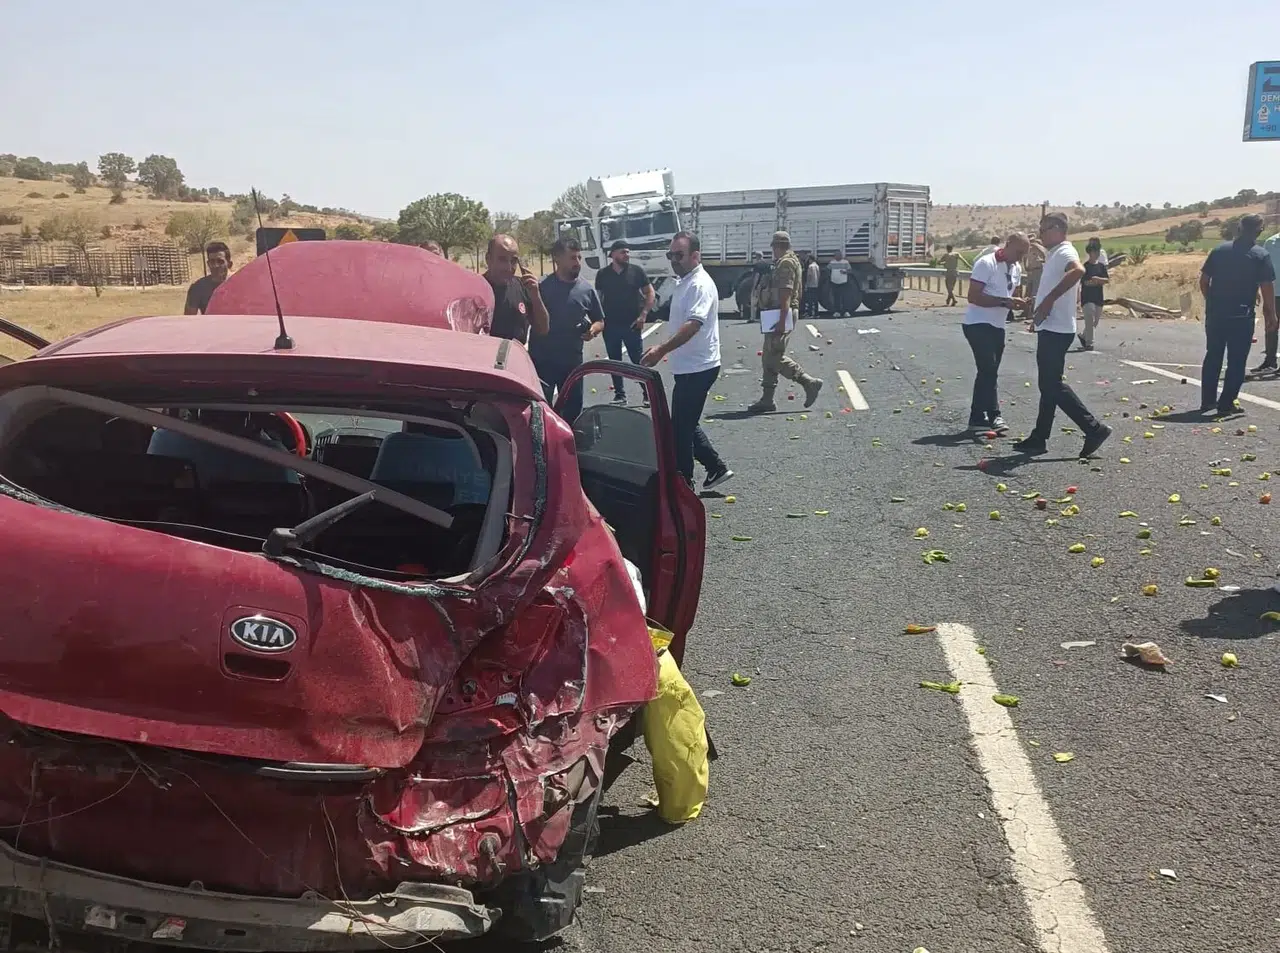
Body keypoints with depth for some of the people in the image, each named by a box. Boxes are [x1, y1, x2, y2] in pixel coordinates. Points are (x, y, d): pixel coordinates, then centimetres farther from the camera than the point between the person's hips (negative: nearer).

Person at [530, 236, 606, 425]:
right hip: (542, 360, -4)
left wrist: (594, 329, -6)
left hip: (572, 360, 4)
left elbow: (600, 321, 13)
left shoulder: (587, 290, 3)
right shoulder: (542, 287, -8)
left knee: (573, 408, 14)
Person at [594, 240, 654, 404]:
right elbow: (597, 298, 11)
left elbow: (650, 293, 2)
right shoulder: (602, 274, 4)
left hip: (632, 324, -2)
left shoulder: (636, 271, 0)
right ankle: (619, 394, 16)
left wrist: (643, 314, -8)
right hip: (610, 325, 2)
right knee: (614, 361, 8)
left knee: (638, 360, -1)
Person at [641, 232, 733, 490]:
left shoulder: (700, 285, -19)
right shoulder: (684, 282, 13)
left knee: (681, 428, -2)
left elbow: (693, 324, -33)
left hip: (696, 368, -10)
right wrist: (663, 349, 23)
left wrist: (661, 350, -41)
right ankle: (716, 468, 27)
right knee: (686, 424, 18)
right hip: (690, 366, 10)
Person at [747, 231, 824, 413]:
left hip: (781, 315, -10)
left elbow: (786, 294, -21)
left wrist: (781, 321, -26)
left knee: (775, 357, -11)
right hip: (779, 316, 10)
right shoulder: (787, 262, 20)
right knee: (769, 358, 10)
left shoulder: (786, 263, -12)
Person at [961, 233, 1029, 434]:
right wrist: (1004, 302, -25)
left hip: (997, 326, 9)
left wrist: (1017, 303, 0)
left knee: (988, 372, 9)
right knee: (989, 370, -15)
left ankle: (978, 418, 15)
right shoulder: (986, 263, -15)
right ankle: (994, 416, -12)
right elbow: (973, 297, -20)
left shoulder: (1017, 269, 11)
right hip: (977, 323, -9)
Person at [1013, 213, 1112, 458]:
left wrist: (1049, 299, -34)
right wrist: (1039, 309, 22)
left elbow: (1078, 271, -37)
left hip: (1057, 329, -11)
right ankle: (1039, 438, 16)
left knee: (1053, 385, -9)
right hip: (1050, 328, 11)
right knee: (1048, 385, 12)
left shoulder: (1064, 252, -14)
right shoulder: (1054, 253, 18)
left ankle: (1094, 429, -5)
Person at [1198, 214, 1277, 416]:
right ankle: (1225, 404, 3)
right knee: (1236, 361, 4)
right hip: (1241, 316, -4)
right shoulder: (1261, 255, -7)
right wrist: (1271, 314, 0)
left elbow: (1204, 281, 6)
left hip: (1215, 314, 4)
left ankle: (1207, 401, 18)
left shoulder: (1220, 250, 5)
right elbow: (1267, 287, -10)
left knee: (1212, 357, 15)